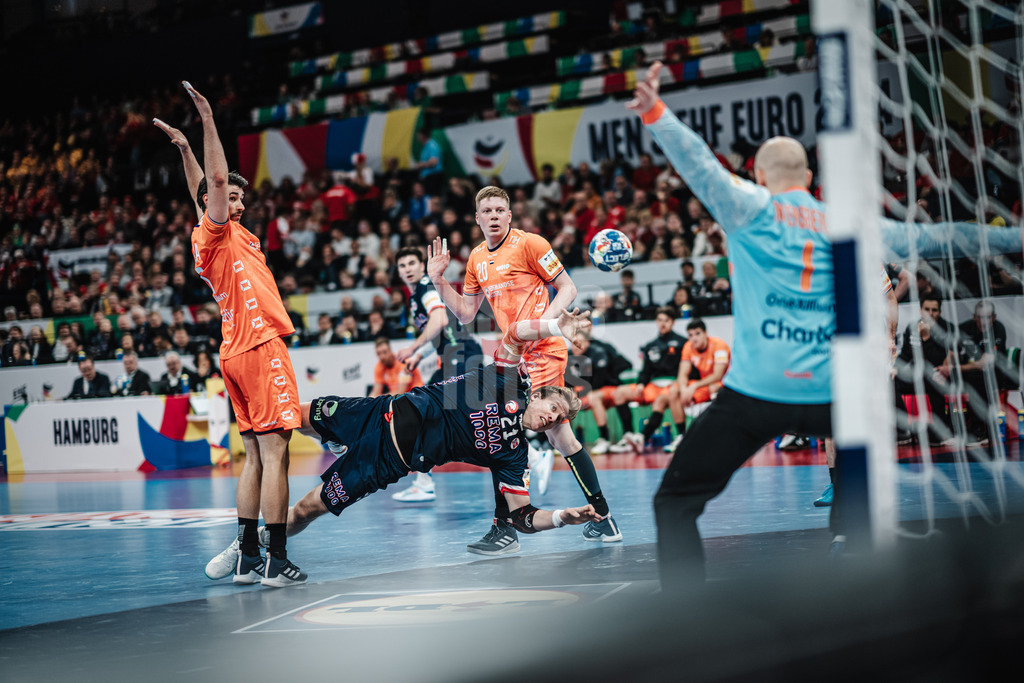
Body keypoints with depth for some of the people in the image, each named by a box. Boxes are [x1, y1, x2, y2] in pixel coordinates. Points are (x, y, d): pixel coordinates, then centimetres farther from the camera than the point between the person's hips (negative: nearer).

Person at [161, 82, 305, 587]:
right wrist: (207, 120, -10)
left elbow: (205, 188, 32)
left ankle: (248, 557, 9)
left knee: (255, 458, 10)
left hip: (237, 353, 10)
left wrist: (184, 149, 33)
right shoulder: (218, 233, -5)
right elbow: (216, 179, -14)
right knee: (273, 454, -11)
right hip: (260, 348, -10)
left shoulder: (209, 235, 17)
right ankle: (277, 561, -14)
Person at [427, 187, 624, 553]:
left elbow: (567, 288, -7)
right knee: (559, 433, 10)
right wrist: (438, 280, 6)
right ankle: (603, 519, 19)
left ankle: (503, 526, -7)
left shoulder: (529, 243, -8)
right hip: (517, 355, 8)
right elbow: (466, 313, 16)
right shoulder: (477, 258, 13)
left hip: (541, 350, -8)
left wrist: (543, 323, -21)